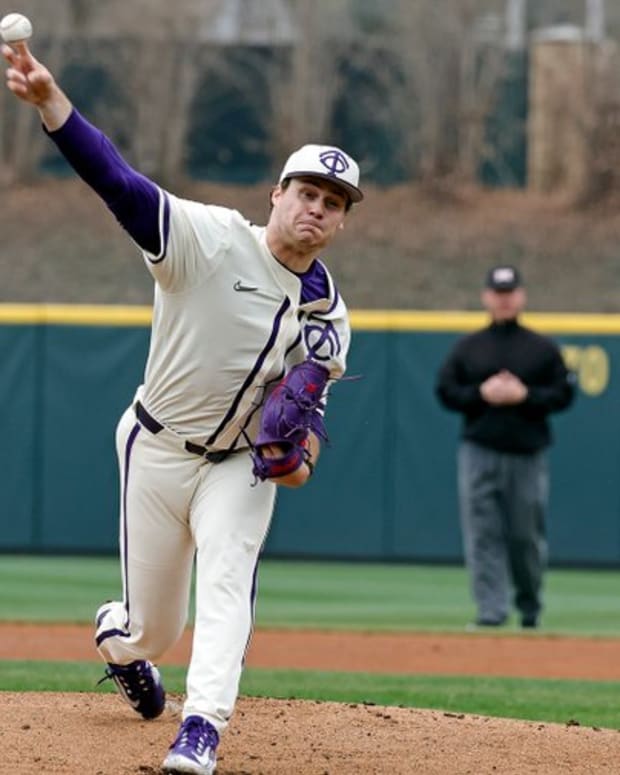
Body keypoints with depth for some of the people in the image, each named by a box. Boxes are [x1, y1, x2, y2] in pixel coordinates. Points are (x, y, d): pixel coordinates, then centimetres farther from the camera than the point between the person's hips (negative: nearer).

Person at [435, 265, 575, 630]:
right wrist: (481, 393, -11)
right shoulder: (468, 347, 9)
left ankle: (530, 605, 23)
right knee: (483, 534, -7)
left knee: (527, 535, 3)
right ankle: (491, 610, -8)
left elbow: (564, 393, 2)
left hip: (528, 454, -1)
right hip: (479, 452, 1)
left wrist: (525, 395, -13)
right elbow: (445, 391, 6)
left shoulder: (543, 348, 6)